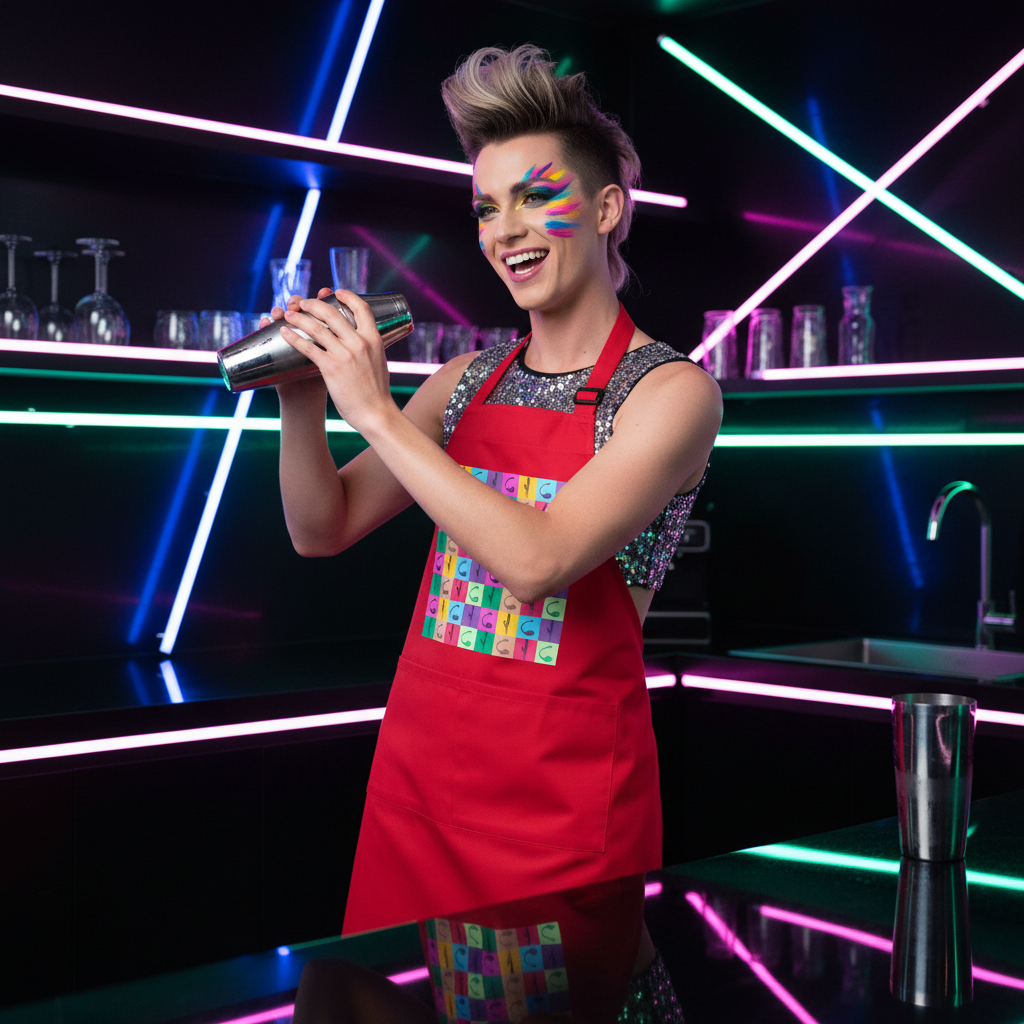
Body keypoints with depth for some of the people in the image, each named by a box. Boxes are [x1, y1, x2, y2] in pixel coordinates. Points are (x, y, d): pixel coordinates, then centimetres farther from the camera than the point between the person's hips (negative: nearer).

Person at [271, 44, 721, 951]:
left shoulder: (671, 390, -9)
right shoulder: (469, 381, 8)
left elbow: (537, 562, -23)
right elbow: (323, 530, 9)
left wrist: (375, 411, -19)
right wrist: (304, 400, -8)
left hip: (564, 798, -5)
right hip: (418, 773, 5)